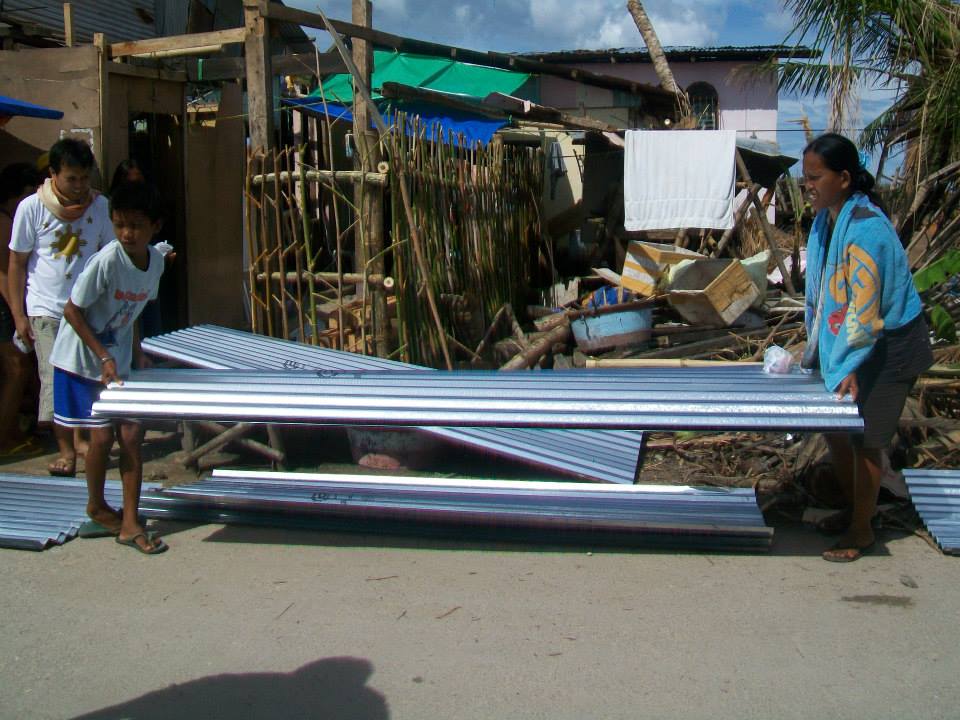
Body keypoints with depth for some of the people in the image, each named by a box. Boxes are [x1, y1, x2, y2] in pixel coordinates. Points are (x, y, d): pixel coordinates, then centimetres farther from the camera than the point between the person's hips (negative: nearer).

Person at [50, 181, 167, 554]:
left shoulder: (156, 260, -5)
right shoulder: (106, 261, -24)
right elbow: (72, 311, -17)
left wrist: (137, 352, 3)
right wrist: (104, 357, -18)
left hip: (119, 361, 5)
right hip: (82, 359, -5)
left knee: (131, 435, 0)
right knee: (102, 435, -1)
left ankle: (129, 523, 8)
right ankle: (96, 506, 26)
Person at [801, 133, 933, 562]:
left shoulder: (865, 228, -27)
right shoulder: (826, 220, 1)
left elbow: (864, 306, -28)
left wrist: (850, 366, -28)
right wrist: (816, 347, 14)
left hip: (886, 347, -8)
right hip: (842, 341, 8)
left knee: (865, 438, 1)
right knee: (834, 427, 14)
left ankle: (862, 529, 19)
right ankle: (851, 509, 34)